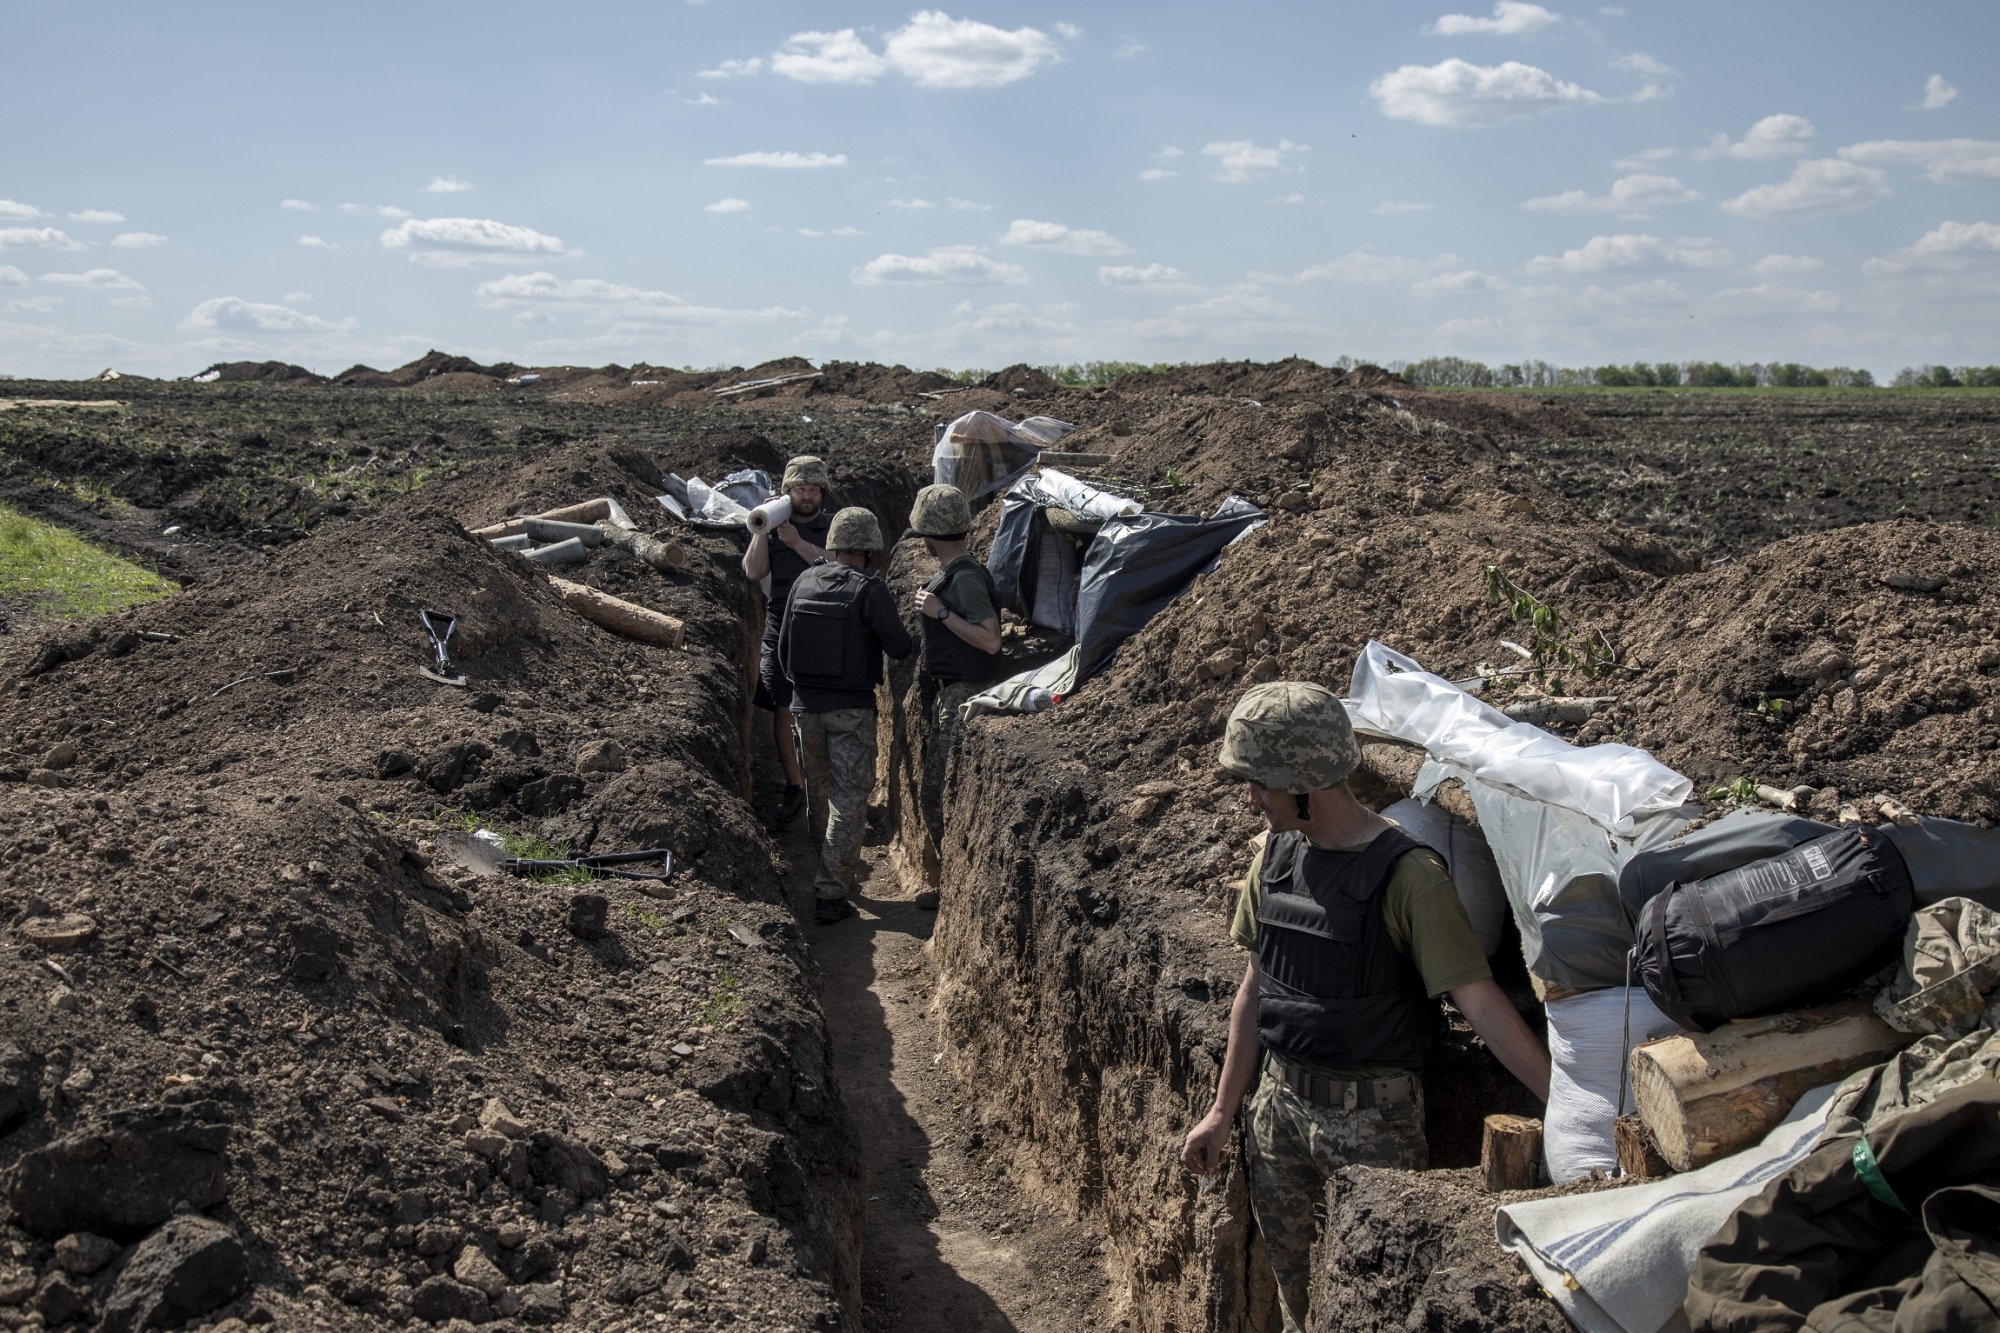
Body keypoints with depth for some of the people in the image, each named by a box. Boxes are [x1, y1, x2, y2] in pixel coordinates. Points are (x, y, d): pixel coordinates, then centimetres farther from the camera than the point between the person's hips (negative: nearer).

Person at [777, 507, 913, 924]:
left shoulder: (804, 582, 1)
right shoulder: (869, 589, -15)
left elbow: (783, 645, 9)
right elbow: (898, 646, -12)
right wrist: (913, 645, 12)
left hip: (805, 704, 5)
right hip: (851, 709, -5)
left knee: (819, 791, 21)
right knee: (849, 799, 1)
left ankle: (829, 870, 38)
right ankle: (830, 896, -2)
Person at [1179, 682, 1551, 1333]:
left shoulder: (1406, 874, -19)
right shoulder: (1277, 852, 1)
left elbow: (1478, 999, -21)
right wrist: (1221, 1112, 12)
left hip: (1372, 1117, -6)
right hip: (1280, 1101, 6)